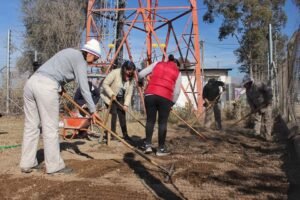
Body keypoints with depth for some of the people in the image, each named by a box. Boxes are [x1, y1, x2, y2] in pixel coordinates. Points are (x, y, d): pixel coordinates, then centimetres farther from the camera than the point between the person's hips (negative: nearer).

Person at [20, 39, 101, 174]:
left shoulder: (71, 52, 25)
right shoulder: (80, 59, 1)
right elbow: (84, 87, -4)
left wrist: (59, 85, 23)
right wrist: (92, 109, 0)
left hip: (32, 82, 9)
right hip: (46, 87, -9)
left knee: (31, 126, 11)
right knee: (50, 128, -2)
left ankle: (27, 164, 19)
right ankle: (54, 166, 7)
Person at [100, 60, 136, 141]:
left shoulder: (130, 78, -8)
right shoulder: (115, 73, -24)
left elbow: (129, 93, -7)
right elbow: (105, 84, -22)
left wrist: (126, 104, -16)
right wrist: (112, 94, -26)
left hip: (120, 98, 5)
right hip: (109, 97, -5)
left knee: (122, 115, 0)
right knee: (114, 113, -15)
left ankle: (125, 135, 8)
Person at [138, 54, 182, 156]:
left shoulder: (157, 64, 20)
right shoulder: (178, 72, 16)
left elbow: (141, 74, 14)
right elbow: (177, 92, 9)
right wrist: (172, 103, 21)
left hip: (150, 94, 2)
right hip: (165, 97, -2)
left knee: (150, 120, 13)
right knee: (162, 122, 7)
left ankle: (148, 145, 12)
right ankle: (161, 149, 13)